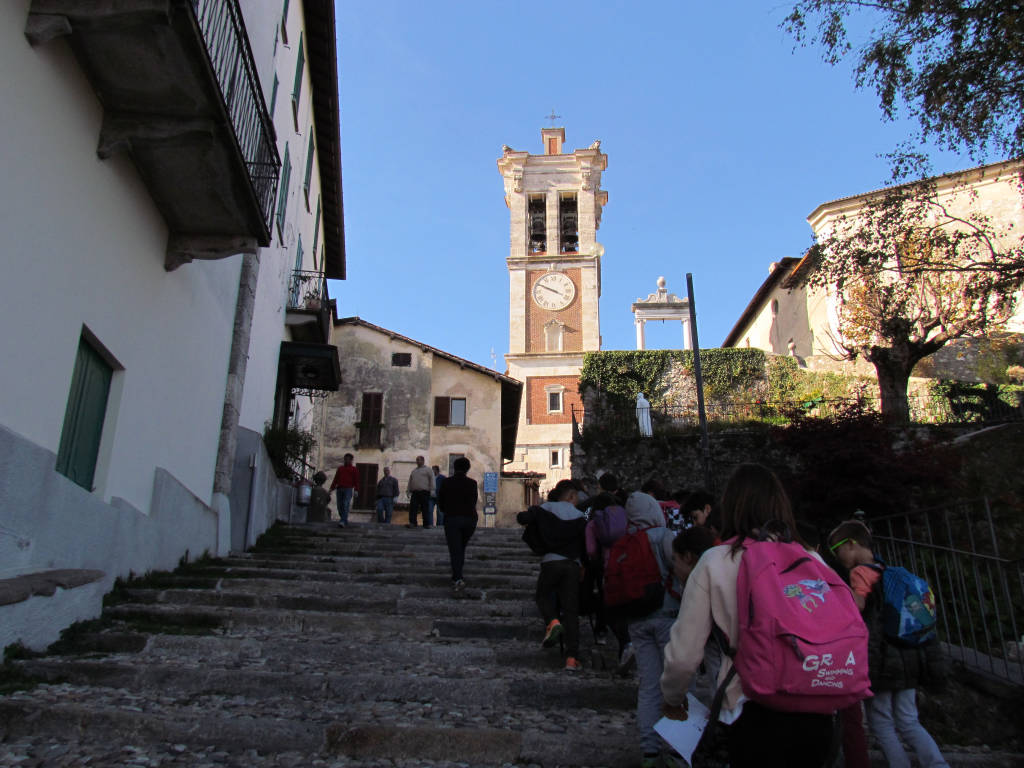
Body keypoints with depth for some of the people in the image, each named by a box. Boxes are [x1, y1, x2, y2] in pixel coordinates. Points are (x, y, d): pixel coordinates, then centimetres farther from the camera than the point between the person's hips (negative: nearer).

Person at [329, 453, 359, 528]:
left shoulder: (354, 469, 10)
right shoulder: (340, 468, 22)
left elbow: (356, 481, 3)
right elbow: (335, 479, 18)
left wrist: (356, 490, -8)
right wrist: (331, 488, 8)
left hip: (348, 489, -4)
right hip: (339, 488, 4)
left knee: (346, 505, -16)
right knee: (340, 506, 0)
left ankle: (342, 521, -22)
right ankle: (345, 521, 10)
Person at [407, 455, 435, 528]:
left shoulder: (428, 469, 6)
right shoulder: (413, 471, 22)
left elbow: (432, 479, -3)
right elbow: (410, 482, 25)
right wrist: (408, 491, 17)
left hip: (424, 493, -5)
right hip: (414, 492, 5)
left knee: (425, 509, -3)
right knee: (412, 508, -2)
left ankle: (427, 524, 1)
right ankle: (412, 523, 2)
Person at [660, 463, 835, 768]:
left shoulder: (715, 562, -6)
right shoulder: (811, 559, 1)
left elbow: (684, 653, -6)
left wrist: (672, 699, 13)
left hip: (755, 713, -4)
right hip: (816, 713, 4)